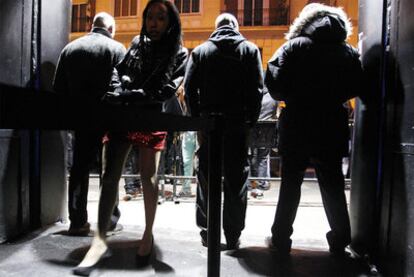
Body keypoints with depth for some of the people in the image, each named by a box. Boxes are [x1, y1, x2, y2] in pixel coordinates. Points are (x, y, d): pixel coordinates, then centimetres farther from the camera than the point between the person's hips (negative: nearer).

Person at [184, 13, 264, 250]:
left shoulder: (200, 51, 9)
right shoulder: (250, 50, 7)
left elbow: (189, 88, 1)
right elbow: (257, 89, -2)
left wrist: (197, 119, 6)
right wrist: (250, 120, 3)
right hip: (238, 123, -1)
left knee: (207, 178, 9)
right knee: (236, 180, 6)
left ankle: (207, 232, 17)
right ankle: (233, 236, 12)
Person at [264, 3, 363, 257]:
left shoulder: (294, 47, -3)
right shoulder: (349, 53, 5)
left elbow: (276, 85, -12)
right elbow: (356, 89, 7)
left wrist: (292, 98, 6)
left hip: (297, 128, -2)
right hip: (332, 129, 2)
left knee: (290, 184, 8)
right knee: (333, 186, 14)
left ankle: (281, 240, 15)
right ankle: (339, 242, 23)